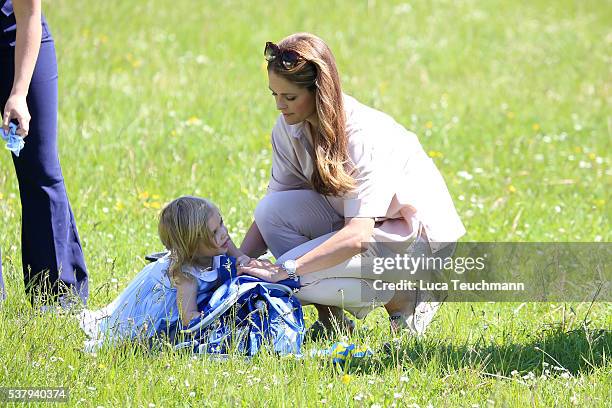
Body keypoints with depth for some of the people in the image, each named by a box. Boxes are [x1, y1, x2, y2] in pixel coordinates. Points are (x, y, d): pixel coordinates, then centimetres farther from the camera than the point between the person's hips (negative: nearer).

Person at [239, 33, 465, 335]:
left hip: (418, 236, -8)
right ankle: (331, 319, -5)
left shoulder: (365, 137, -29)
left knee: (296, 274, -26)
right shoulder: (289, 128, -8)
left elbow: (357, 236, -36)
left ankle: (407, 298, -5)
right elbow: (271, 213, -4)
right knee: (271, 209, -18)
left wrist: (285, 270, -43)